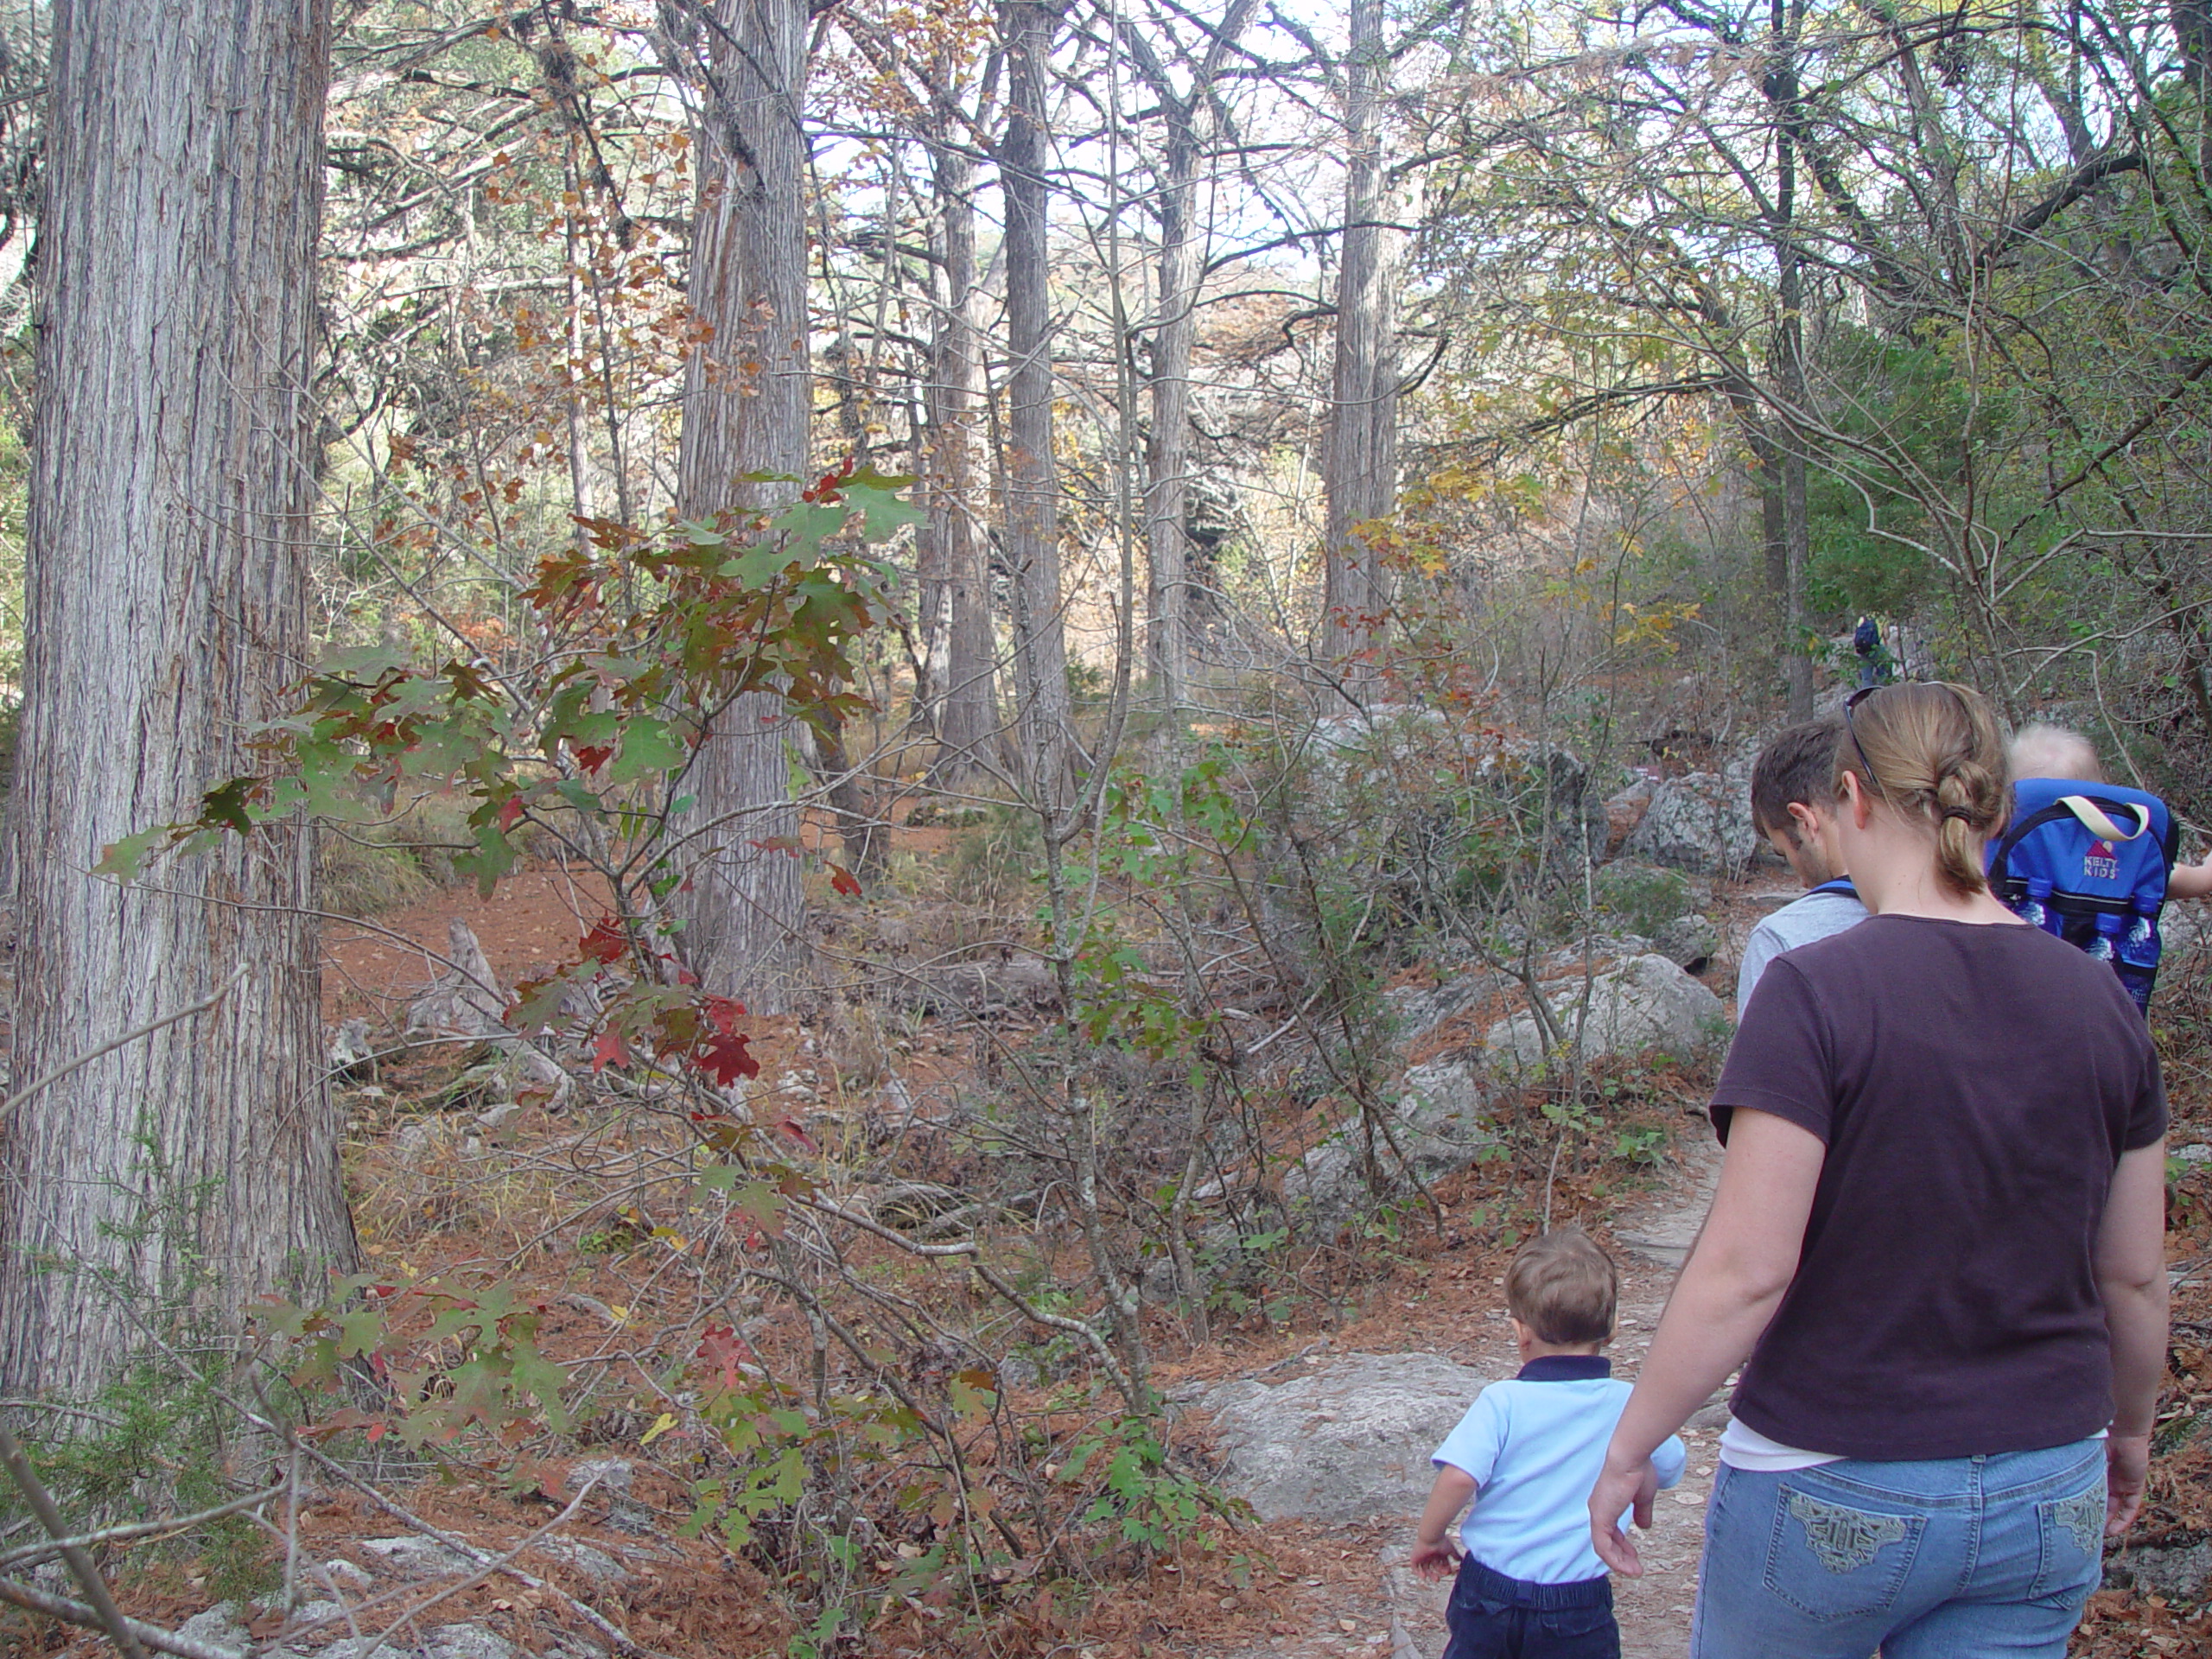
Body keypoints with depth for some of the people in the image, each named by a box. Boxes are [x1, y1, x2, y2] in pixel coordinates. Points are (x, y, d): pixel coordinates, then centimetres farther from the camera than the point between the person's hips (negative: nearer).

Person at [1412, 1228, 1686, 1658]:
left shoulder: (1502, 1402, -11)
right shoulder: (1629, 1405, -5)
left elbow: (1459, 1477, -19)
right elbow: (1668, 1469, 11)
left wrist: (1429, 1537, -4)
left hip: (1490, 1590, 0)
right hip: (1576, 1605, 0)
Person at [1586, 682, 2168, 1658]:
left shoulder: (1816, 992, -17)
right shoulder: (2102, 1004, -2)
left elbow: (1745, 1272, -19)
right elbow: (2135, 1279, 6)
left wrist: (1627, 1447, -8)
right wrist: (2129, 1429, 24)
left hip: (1833, 1497, -4)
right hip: (2046, 1504, 4)